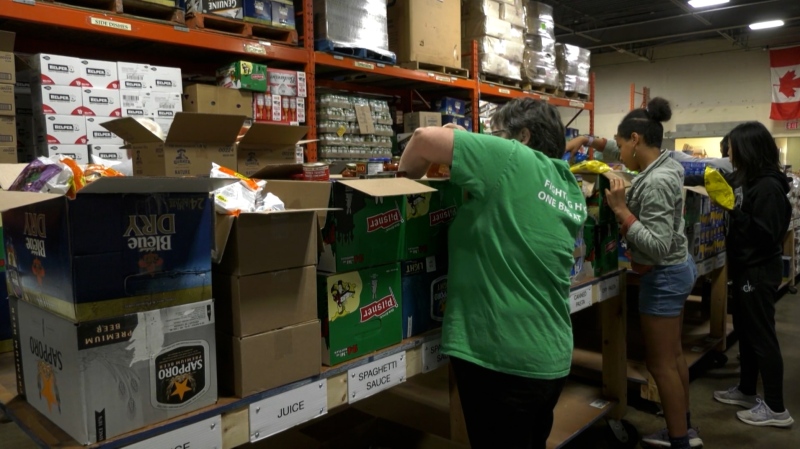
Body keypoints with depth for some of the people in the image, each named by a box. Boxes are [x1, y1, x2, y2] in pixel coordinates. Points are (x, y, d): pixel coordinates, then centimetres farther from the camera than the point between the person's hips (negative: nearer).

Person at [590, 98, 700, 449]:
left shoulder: (656, 183, -26)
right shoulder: (665, 162, 3)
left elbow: (657, 246, -29)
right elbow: (625, 154, 23)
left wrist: (621, 210, -27)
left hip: (663, 276, -10)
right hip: (677, 269, 10)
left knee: (660, 364, 2)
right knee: (673, 356, 19)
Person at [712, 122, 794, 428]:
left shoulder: (769, 187, -20)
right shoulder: (746, 180, 7)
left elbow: (766, 235, -23)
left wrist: (734, 211, -26)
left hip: (759, 272, -10)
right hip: (746, 268, 10)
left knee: (762, 336, -1)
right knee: (745, 332, 18)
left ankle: (776, 408, 11)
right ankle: (746, 391, 32)